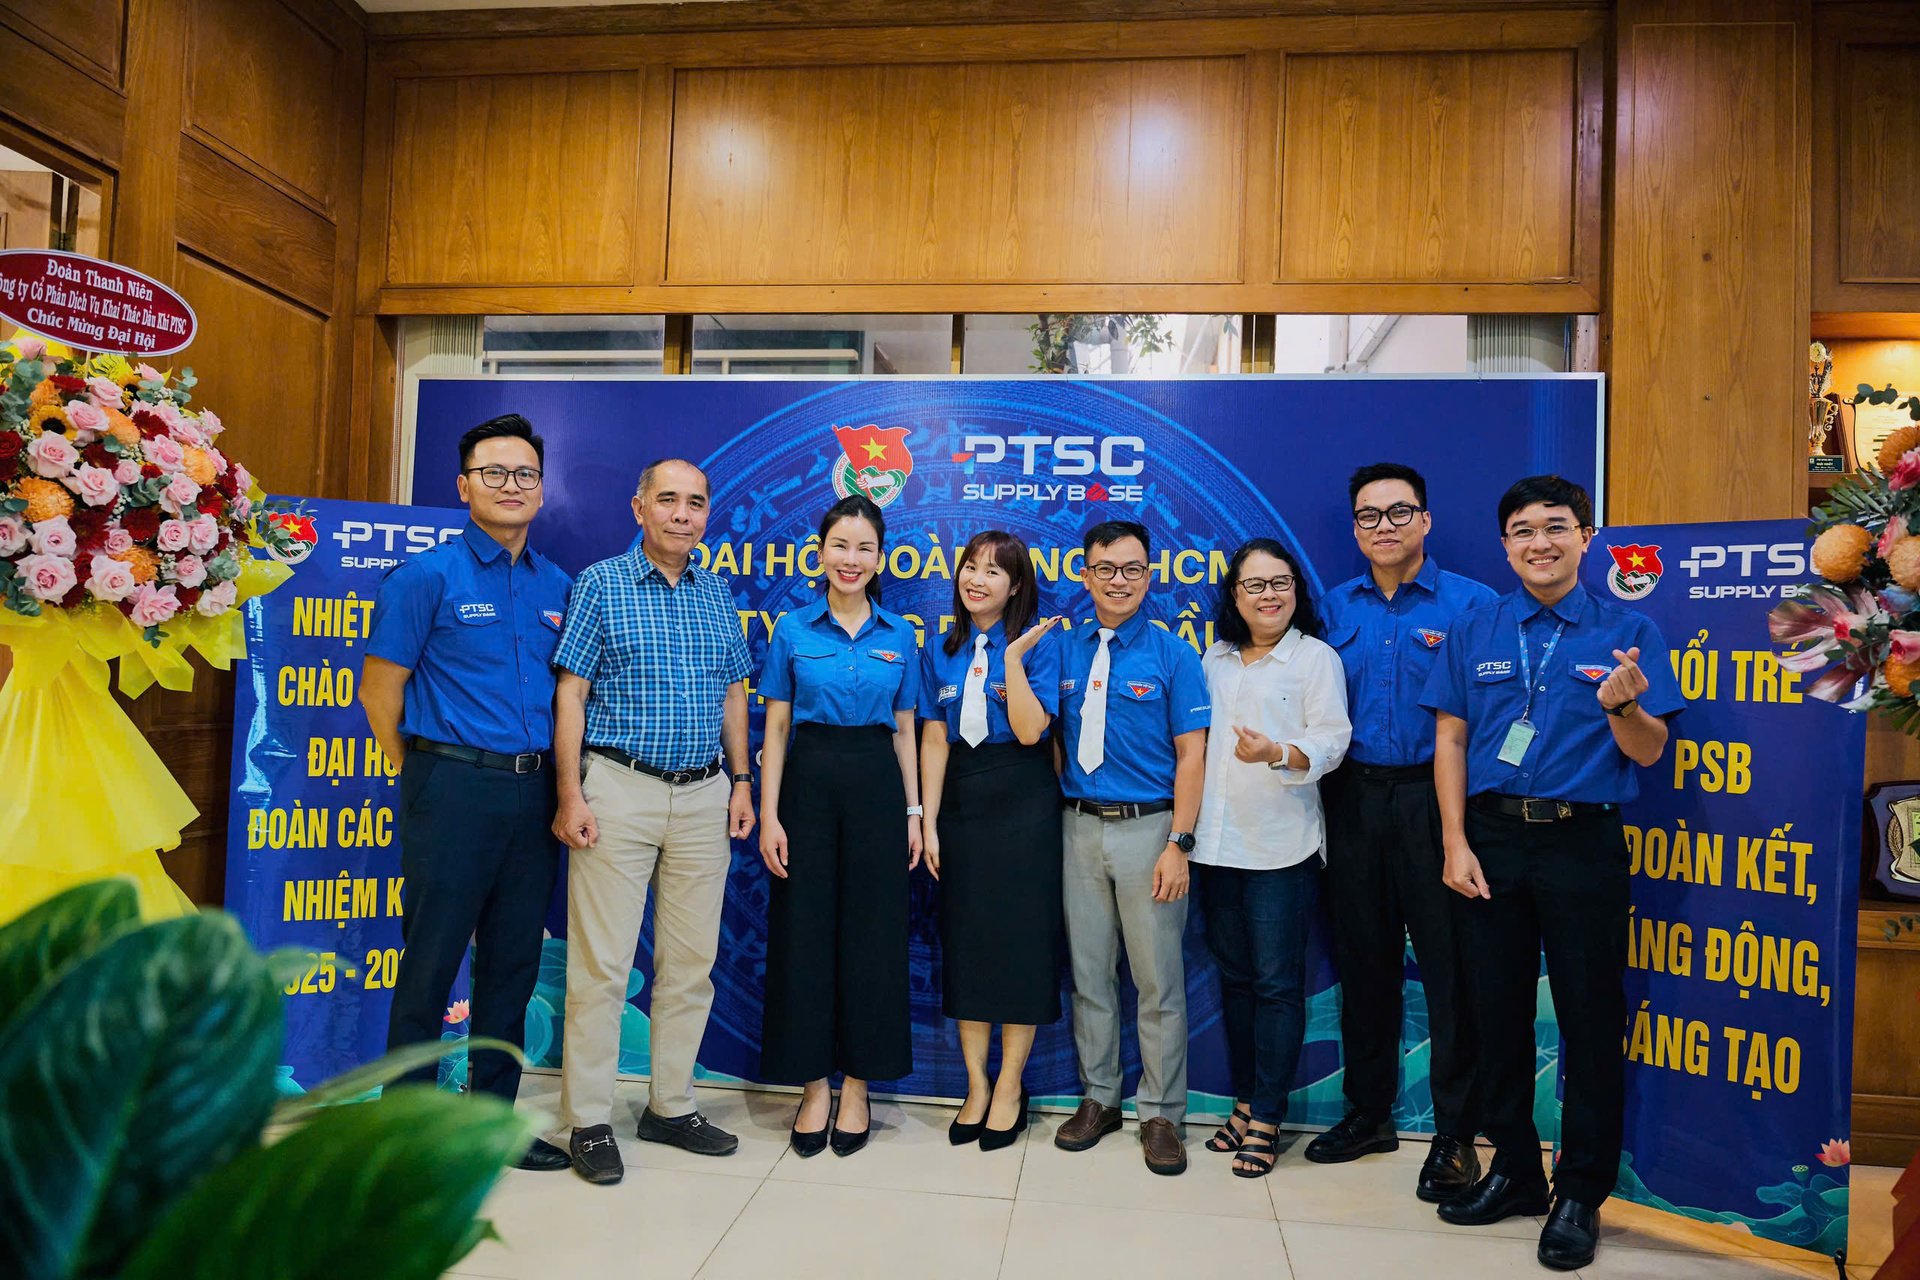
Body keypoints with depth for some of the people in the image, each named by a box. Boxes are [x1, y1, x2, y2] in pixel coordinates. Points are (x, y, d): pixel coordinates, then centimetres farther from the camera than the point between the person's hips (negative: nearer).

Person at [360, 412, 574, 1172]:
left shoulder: (557, 586, 10)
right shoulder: (427, 576, -4)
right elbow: (379, 688, -1)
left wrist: (558, 786, 10)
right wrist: (421, 778, 4)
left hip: (533, 790, 5)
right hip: (454, 789, -5)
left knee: (513, 963, 11)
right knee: (431, 962, 3)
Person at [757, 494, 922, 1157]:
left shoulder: (899, 635, 6)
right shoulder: (792, 630, 2)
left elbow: (903, 729, 9)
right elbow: (776, 727, 1)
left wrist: (914, 811, 5)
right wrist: (768, 814, -6)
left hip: (877, 786, 1)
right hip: (809, 783, -1)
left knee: (871, 934, 5)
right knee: (805, 931, 4)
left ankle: (857, 1086, 20)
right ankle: (813, 1085, 19)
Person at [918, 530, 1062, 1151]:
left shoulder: (1036, 646, -3)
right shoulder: (941, 652, 8)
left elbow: (1029, 730, -15)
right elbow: (934, 739, 4)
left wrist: (1014, 656, -17)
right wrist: (928, 822, 0)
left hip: (1023, 809, -3)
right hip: (961, 808, 4)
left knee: (1020, 943, 1)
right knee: (964, 943, 7)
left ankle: (1010, 1086, 15)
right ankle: (976, 1084, 20)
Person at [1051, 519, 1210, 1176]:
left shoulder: (1172, 653, -2)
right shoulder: (1065, 650, 6)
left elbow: (1191, 755, -5)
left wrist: (1178, 844, -11)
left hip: (1148, 828, -3)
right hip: (1081, 827, 3)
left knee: (1158, 980, 4)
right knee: (1089, 973, 12)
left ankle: (1160, 1113, 19)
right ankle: (1099, 1098, 27)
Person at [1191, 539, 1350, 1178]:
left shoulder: (1317, 658, 0)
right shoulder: (1214, 659, 14)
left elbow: (1331, 740, -10)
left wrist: (1278, 754, -29)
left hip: (1282, 846, -5)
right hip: (1217, 842, 5)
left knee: (1277, 982, -1)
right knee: (1234, 977, 12)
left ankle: (1267, 1118, 9)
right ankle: (1244, 1100, 25)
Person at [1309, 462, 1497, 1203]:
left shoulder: (1471, 604, -3)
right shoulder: (1336, 608, 11)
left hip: (1436, 799, -4)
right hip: (1355, 800, 4)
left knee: (1447, 963, -1)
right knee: (1362, 956, 12)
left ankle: (1455, 1135, 13)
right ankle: (1369, 1112, 28)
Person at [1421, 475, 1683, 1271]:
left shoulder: (1627, 633, 1)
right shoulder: (1475, 631, 7)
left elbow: (1647, 754, -2)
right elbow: (1450, 740, 5)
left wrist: (1623, 703, -24)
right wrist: (1455, 843, -3)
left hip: (1582, 841, -2)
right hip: (1492, 838, 2)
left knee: (1590, 1017, 4)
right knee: (1497, 1008, 11)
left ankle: (1580, 1193, 21)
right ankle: (1513, 1169, 28)